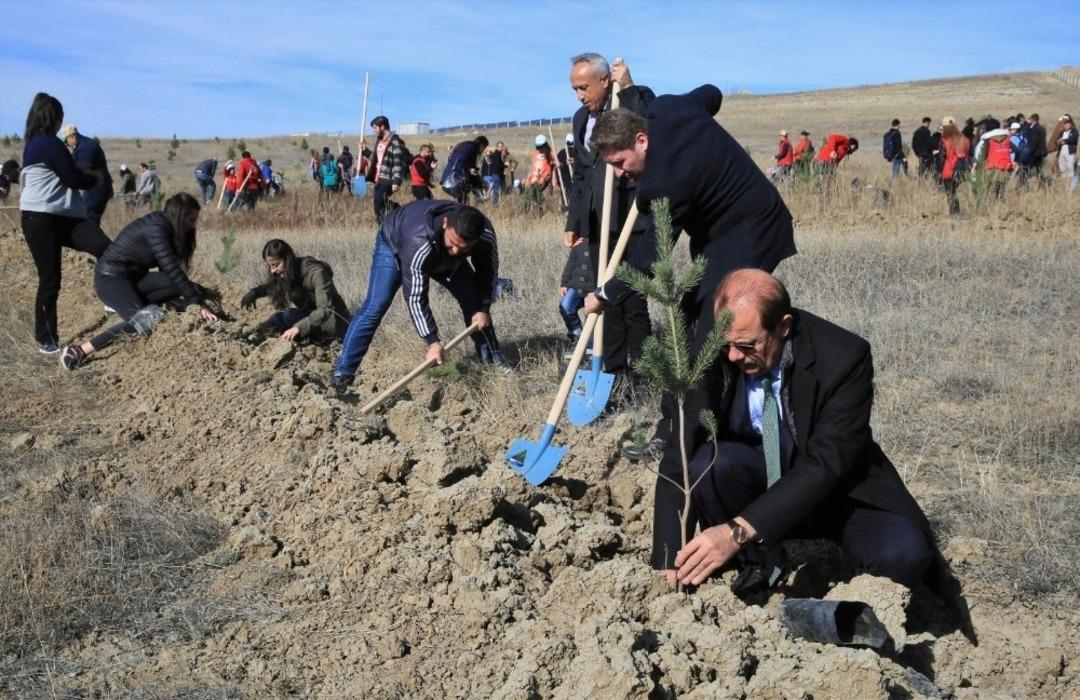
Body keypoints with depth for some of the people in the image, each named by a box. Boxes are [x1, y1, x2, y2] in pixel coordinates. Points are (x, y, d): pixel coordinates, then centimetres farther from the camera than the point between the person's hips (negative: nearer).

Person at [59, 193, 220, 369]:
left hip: (133, 277, 8)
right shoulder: (155, 229, -22)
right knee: (142, 322, -29)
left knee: (180, 285, -14)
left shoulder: (165, 228, 5)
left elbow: (169, 272, 12)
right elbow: (172, 270, -26)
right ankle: (78, 351, -23)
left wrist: (199, 291, 5)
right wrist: (198, 304, -26)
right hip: (110, 277, -8)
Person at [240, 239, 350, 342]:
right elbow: (270, 286, 17)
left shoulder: (315, 272, -25)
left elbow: (325, 310, -31)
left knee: (289, 315, -28)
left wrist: (298, 327, -43)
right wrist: (253, 292, -6)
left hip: (333, 322, -8)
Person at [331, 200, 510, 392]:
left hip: (442, 255, 5)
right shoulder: (419, 244, -48)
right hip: (395, 243, -5)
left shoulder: (486, 234, -34)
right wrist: (433, 341, -41)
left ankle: (492, 359, 15)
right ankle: (343, 373, -14)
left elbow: (488, 270, -11)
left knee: (474, 301, -2)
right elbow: (415, 298, -40)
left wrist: (483, 308, -17)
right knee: (375, 306, -18)